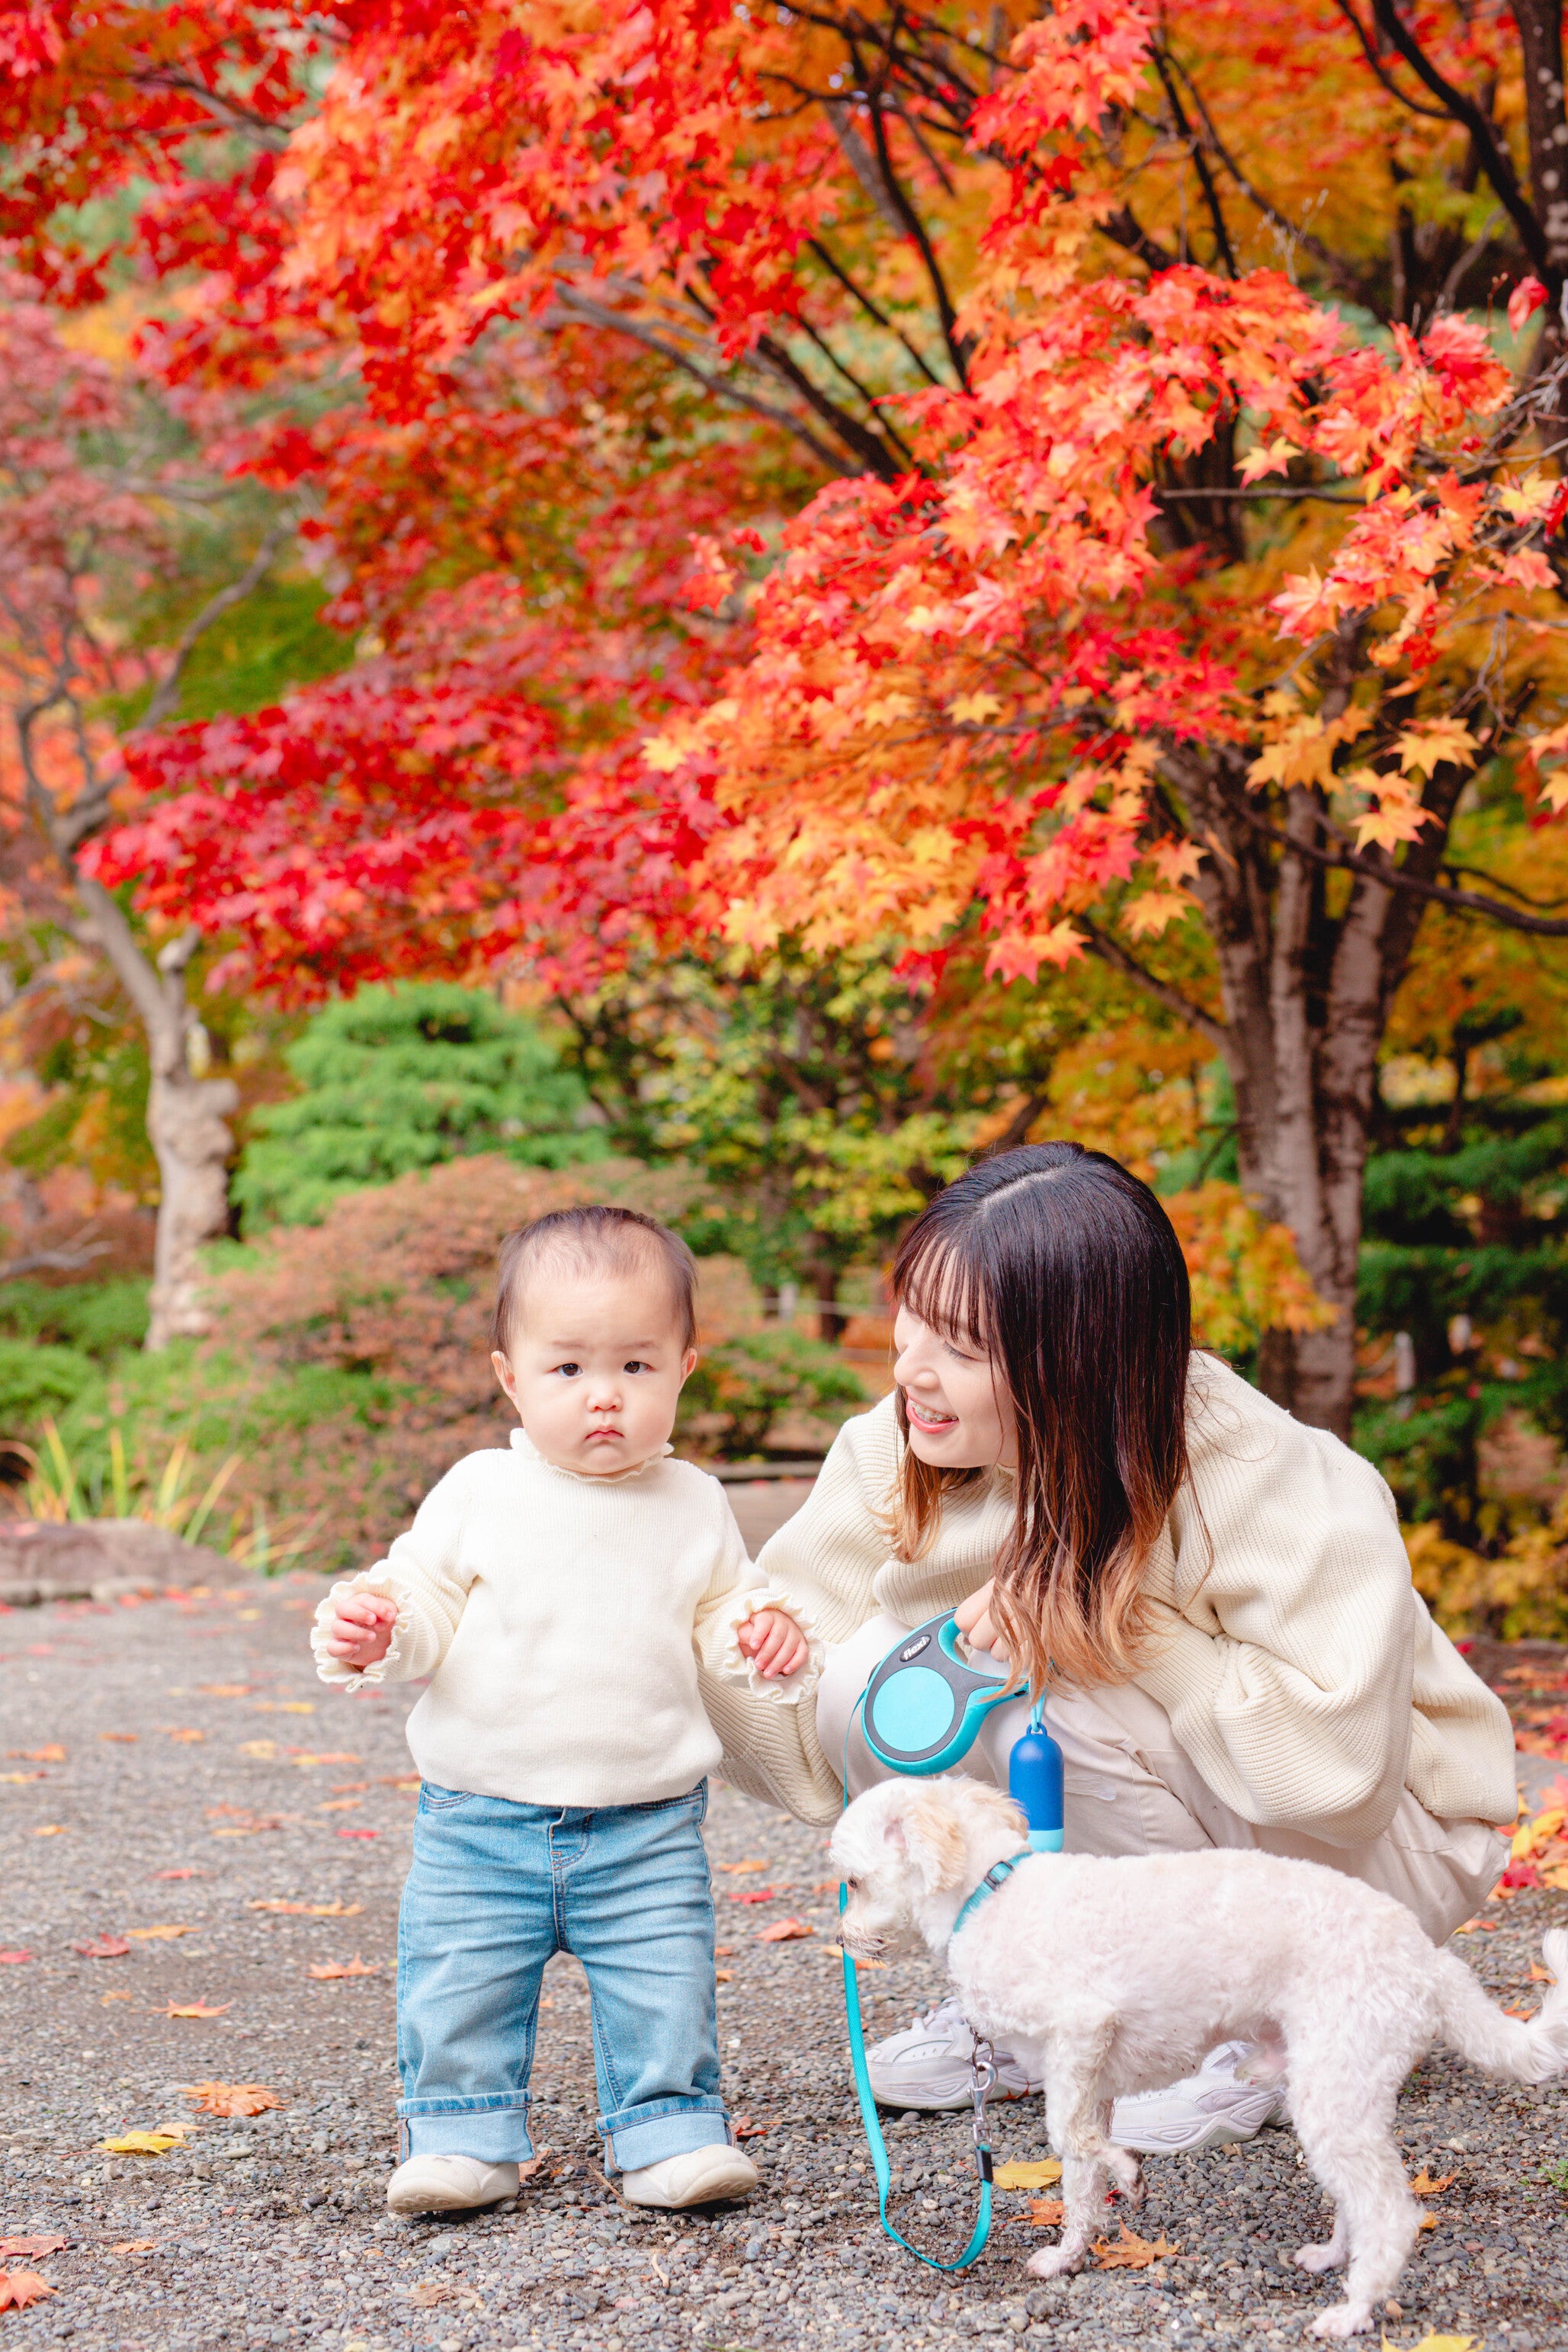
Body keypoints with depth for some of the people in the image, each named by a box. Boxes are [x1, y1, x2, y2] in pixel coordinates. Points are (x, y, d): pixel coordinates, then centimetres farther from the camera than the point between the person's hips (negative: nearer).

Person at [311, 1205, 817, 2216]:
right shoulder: (478, 1495, -3)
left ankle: (672, 2131, 17)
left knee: (665, 1990, 0)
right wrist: (370, 1629, -21)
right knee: (462, 1987, 2)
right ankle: (466, 2135, 19)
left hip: (647, 1827, 1)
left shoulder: (693, 1506, 3)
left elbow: (724, 1611, 13)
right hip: (484, 1818, 0)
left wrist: (765, 1639, -9)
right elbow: (425, 1605, 0)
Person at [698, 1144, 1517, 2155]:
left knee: (1060, 1710, -30)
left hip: (1371, 1849, -5)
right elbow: (806, 1747, -12)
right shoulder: (894, 1458, -14)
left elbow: (1341, 1768, -34)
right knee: (878, 1681, -19)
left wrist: (1119, 1633, -32)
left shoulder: (1277, 1490, -28)